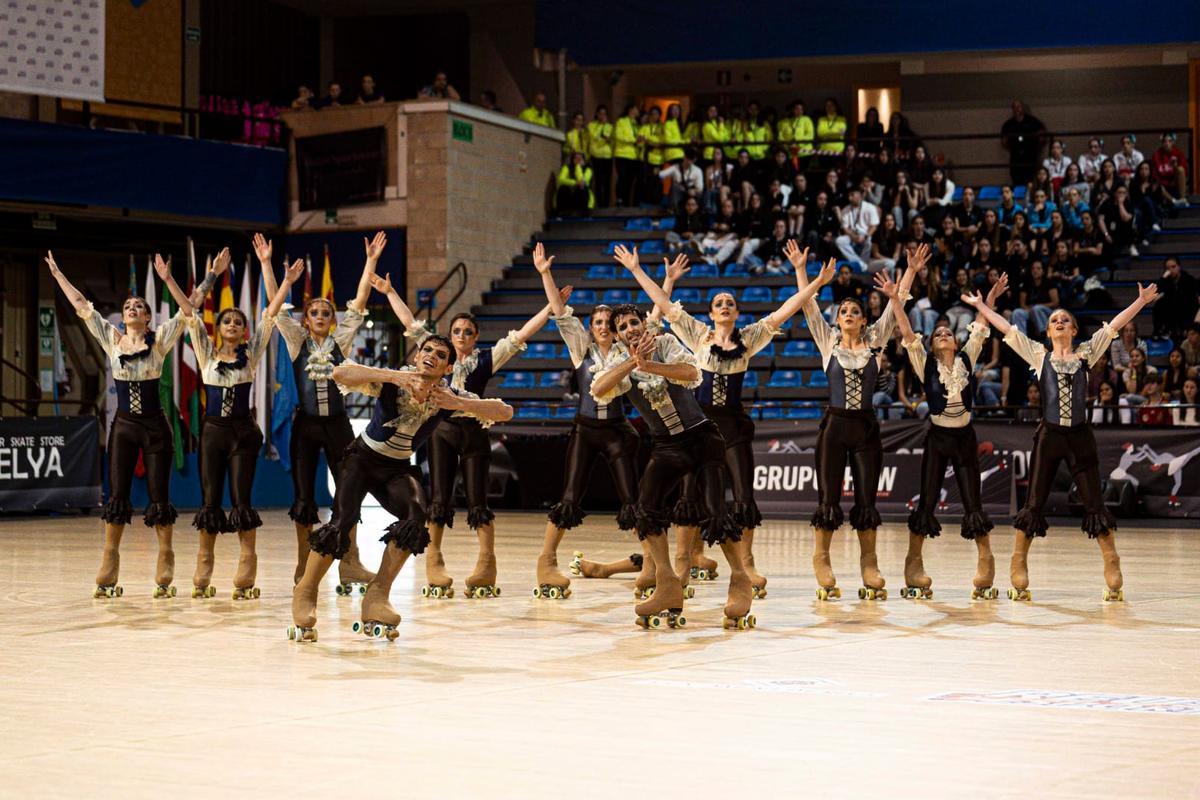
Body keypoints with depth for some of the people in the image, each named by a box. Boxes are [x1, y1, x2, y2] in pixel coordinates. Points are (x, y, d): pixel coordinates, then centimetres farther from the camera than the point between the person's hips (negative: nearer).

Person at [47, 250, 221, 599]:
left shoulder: (160, 339, 0)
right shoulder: (111, 338, 6)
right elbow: (81, 305, 11)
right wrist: (57, 274, 14)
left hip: (155, 426, -2)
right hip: (123, 426, 2)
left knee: (160, 498, -1)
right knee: (117, 498, 1)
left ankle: (164, 577, 5)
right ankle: (107, 578, 3)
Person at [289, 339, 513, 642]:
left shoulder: (448, 397, -15)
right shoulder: (391, 382, -23)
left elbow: (505, 412, -21)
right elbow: (340, 373, -38)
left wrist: (458, 404, -36)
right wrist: (393, 376, -48)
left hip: (397, 469, 3)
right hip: (363, 459, -3)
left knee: (416, 514, -26)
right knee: (342, 520, -25)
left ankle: (377, 595, -13)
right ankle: (305, 592, -4)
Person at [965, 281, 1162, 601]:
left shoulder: (1086, 353, 10)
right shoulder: (1039, 355, 8)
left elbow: (1114, 325, 7)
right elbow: (1005, 327, 8)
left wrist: (1142, 301, 5)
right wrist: (980, 305, 7)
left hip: (1080, 436, 0)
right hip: (1049, 436, 0)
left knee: (1094, 503, 0)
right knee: (1034, 505, 1)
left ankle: (1112, 569, 5)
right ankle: (1018, 567, 9)